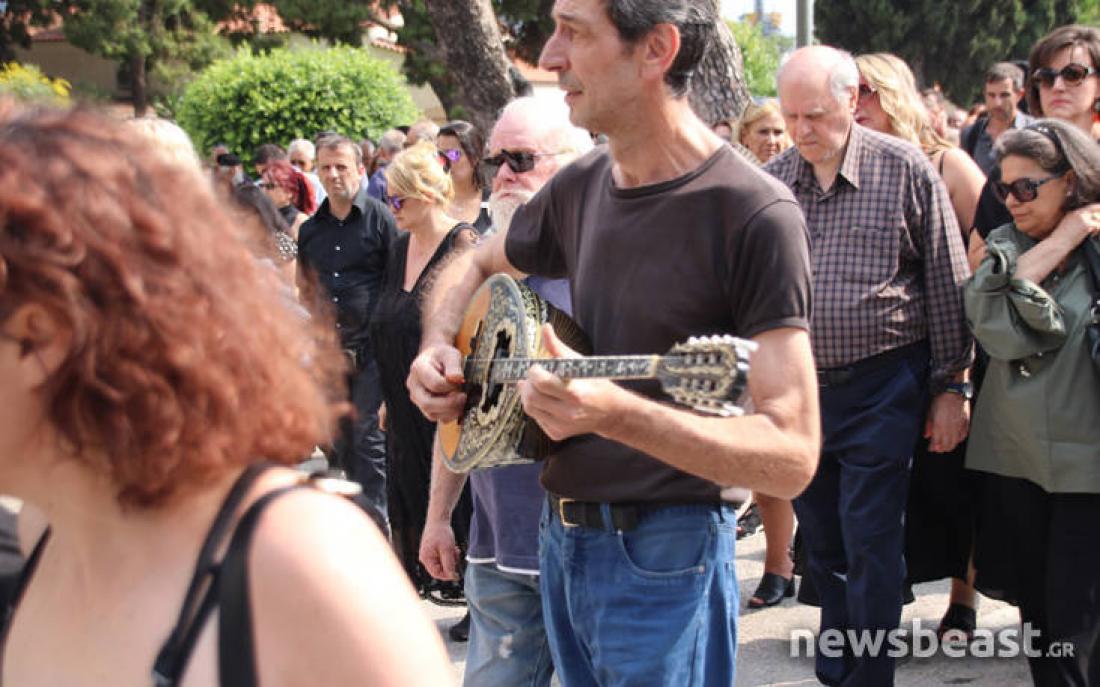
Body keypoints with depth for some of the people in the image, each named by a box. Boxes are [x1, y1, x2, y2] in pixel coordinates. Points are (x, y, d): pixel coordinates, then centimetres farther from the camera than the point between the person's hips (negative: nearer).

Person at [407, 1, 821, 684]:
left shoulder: (753, 214, -18)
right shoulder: (580, 186, 4)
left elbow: (792, 457, -24)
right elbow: (474, 266, 25)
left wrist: (611, 413, -36)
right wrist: (438, 349, 2)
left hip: (663, 555, -7)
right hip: (562, 538, 7)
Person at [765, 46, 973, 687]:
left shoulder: (907, 170, -7)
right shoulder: (770, 181, 3)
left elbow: (948, 286, -3)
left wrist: (951, 386, -3)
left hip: (883, 388, -4)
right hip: (797, 387, 4)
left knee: (871, 545, -4)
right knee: (822, 539, 14)